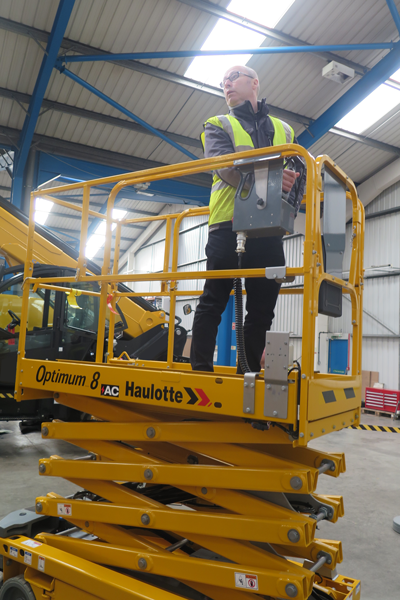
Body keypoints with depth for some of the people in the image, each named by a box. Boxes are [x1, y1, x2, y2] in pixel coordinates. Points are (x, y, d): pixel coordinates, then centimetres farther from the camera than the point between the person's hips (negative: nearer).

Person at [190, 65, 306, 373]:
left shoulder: (284, 130, 25)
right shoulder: (218, 125, 16)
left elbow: (300, 173, 13)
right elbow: (223, 165, -6)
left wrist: (287, 201, -10)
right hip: (228, 223, -3)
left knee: (262, 307, 2)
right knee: (214, 301, -5)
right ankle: (201, 370, 0)